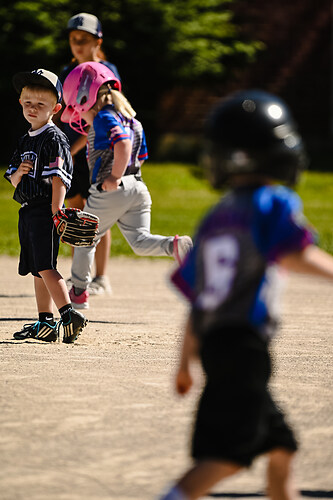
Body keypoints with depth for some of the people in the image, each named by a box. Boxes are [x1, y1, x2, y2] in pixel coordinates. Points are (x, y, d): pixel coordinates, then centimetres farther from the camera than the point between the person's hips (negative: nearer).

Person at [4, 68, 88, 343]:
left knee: (44, 266, -17)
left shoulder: (54, 138, -9)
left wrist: (56, 213, -23)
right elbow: (13, 179, 19)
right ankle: (45, 323, 15)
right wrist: (18, 173, -5)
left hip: (45, 210, -9)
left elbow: (59, 178, -16)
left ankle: (69, 315, -21)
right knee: (36, 268, 11)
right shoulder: (25, 141, 18)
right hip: (27, 212, 9)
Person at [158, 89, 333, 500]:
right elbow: (293, 255, -22)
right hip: (245, 342, -8)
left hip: (212, 343, 8)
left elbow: (196, 298, 18)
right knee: (228, 453, -13)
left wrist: (186, 362, 22)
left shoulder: (214, 219, 18)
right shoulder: (275, 203, -3)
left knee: (281, 448, 16)